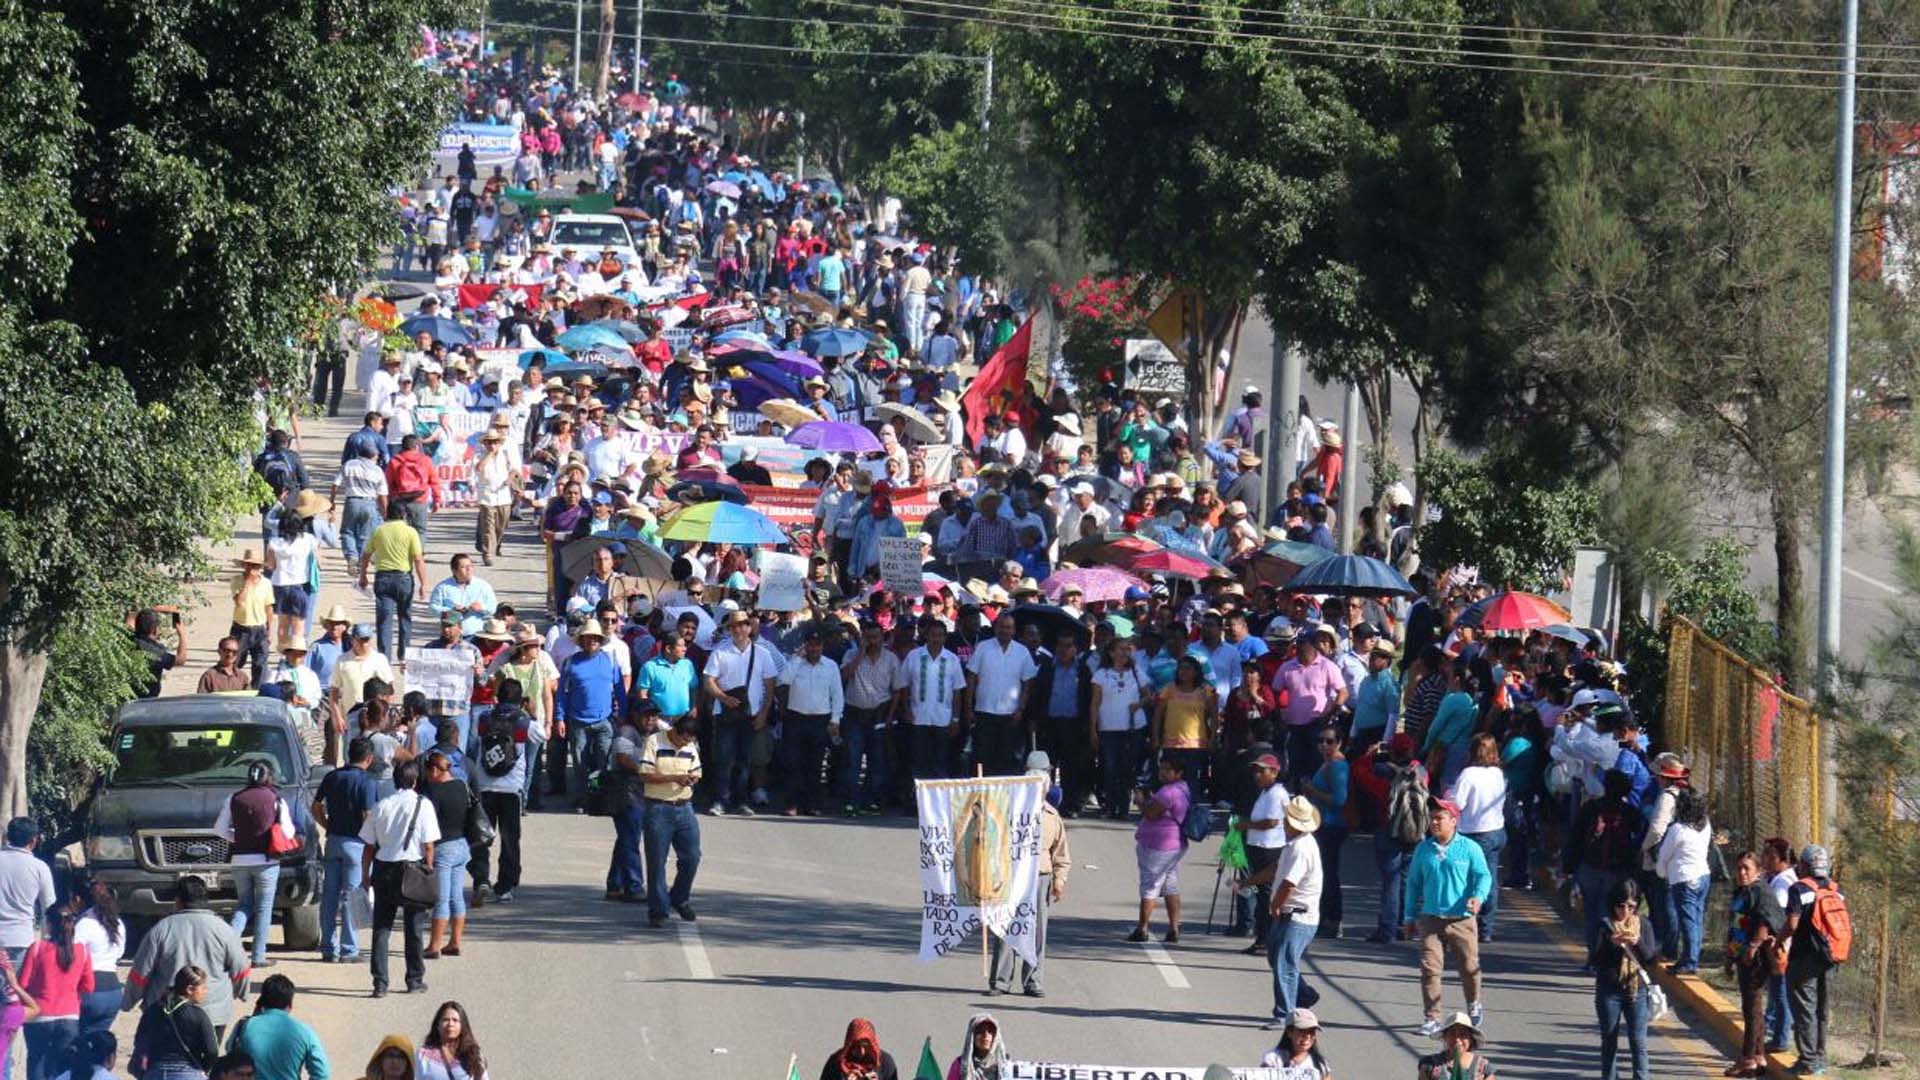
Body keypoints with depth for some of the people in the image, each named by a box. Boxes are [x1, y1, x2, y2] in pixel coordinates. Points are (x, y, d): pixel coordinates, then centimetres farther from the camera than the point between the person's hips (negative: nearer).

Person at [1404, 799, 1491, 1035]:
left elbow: (1483, 876, 0)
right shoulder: (1424, 849, 9)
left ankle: (1474, 1006, 37)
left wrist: (1478, 897, -21)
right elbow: (1413, 883, 16)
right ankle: (1433, 1018, -5)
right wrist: (1411, 916, 15)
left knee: (1469, 967, 9)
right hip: (1430, 919, 2)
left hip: (1461, 919, -2)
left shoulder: (1470, 848, -1)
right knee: (1429, 967, -9)